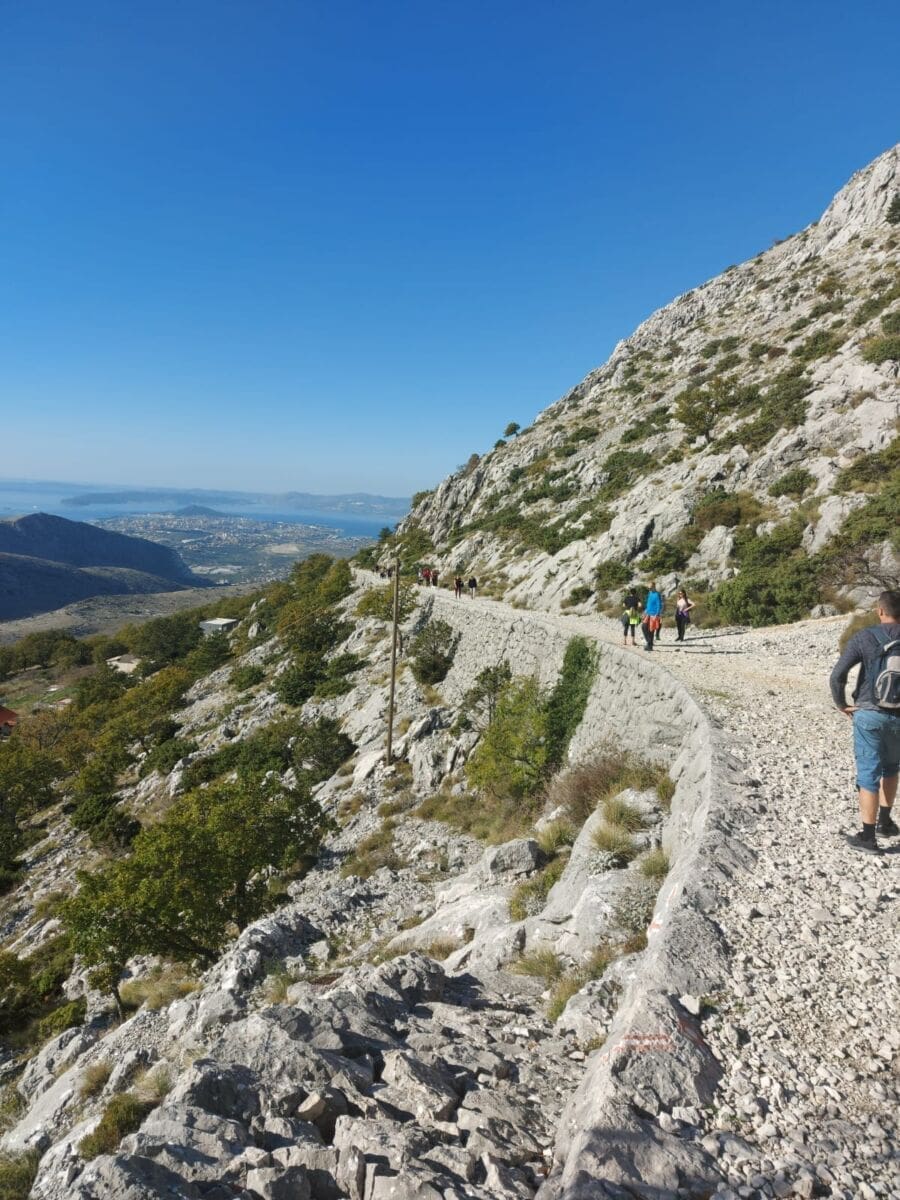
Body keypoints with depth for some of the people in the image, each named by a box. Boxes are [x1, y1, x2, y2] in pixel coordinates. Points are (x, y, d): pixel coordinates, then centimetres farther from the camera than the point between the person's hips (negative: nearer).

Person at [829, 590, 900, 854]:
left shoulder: (864, 637, -10)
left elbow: (837, 675, -15)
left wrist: (842, 704, -1)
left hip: (869, 715, -2)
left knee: (869, 774, 4)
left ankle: (868, 836, 7)